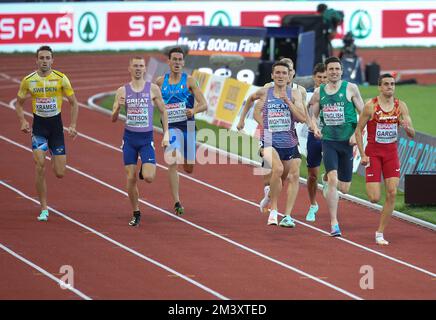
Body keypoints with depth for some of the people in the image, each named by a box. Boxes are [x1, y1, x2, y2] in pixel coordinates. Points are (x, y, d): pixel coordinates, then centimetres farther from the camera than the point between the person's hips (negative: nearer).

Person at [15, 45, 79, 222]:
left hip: (56, 124, 0)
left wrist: (73, 125, -7)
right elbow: (19, 103, 10)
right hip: (38, 125, 0)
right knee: (39, 164, -18)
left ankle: (55, 158, 38)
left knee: (60, 173, -3)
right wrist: (23, 121, -7)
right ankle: (44, 209, -6)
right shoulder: (28, 80, -3)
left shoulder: (61, 79, -6)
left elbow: (73, 103, 3)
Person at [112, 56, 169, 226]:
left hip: (146, 138, -1)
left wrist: (166, 134, 2)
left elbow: (163, 111, 9)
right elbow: (113, 119, 4)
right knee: (130, 179, 0)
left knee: (149, 177, -14)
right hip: (129, 137, 1)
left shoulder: (153, 89, 0)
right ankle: (136, 214, 15)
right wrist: (118, 107, -18)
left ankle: (145, 169, 23)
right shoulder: (122, 91, 2)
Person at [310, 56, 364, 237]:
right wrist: (315, 128, -7)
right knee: (333, 179, -19)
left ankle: (327, 179, 44)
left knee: (344, 188, 6)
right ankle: (334, 223, -16)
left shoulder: (350, 88, -2)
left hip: (347, 142, 0)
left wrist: (357, 134, -11)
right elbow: (313, 115, 14)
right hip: (328, 141, 0)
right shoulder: (319, 92, 5)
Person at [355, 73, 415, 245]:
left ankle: (380, 233, 2)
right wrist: (362, 155, -13)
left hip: (391, 152, 3)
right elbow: (358, 130, -5)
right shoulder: (371, 106, -11)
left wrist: (406, 127, -25)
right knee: (374, 198, -9)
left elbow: (412, 134, 0)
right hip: (373, 152, -3)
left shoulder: (400, 106, -1)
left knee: (392, 193, -9)